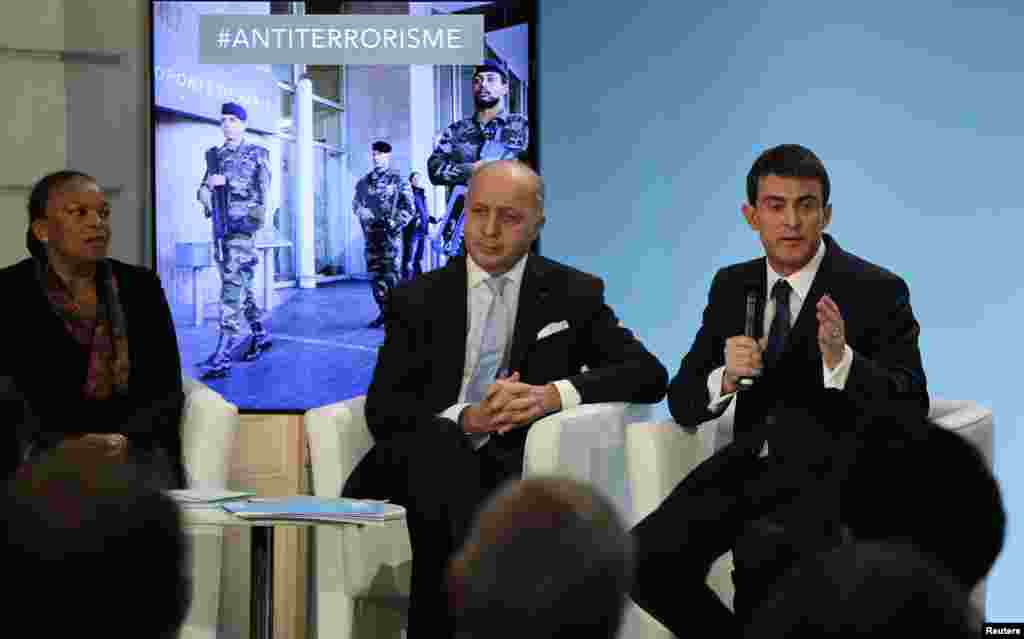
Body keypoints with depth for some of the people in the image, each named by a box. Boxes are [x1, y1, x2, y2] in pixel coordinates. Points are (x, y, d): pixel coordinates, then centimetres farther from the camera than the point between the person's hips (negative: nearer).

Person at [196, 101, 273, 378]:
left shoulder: (257, 154, 2)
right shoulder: (214, 155, 17)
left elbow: (262, 188, -7)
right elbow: (206, 185, 14)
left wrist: (227, 181, -16)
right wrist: (204, 192, -10)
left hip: (242, 223, -7)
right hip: (220, 225, 7)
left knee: (232, 284, -16)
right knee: (239, 284, 13)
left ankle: (223, 356, -24)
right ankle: (260, 334, 30)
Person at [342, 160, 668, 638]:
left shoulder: (573, 294, 15)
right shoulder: (417, 300, 15)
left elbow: (649, 374, 4)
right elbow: (382, 411, 5)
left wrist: (553, 394, -12)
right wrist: (466, 419, -14)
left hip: (514, 467, -1)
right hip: (423, 463, 1)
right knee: (437, 444, -36)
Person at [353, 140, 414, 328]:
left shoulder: (398, 180, 3)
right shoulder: (364, 182, 14)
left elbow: (408, 207, -1)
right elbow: (356, 204, 10)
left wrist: (395, 223, -15)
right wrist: (369, 218, -9)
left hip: (390, 233, -5)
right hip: (371, 233, 5)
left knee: (391, 271, -11)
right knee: (374, 271, 5)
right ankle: (384, 311, 13)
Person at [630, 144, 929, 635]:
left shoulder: (878, 291, -3)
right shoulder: (732, 286, 12)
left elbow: (910, 409, -10)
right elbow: (683, 403, 9)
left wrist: (840, 360, -28)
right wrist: (726, 376, -14)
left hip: (829, 473, -5)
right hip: (749, 464, 5)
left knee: (759, 552, -34)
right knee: (644, 557, -20)